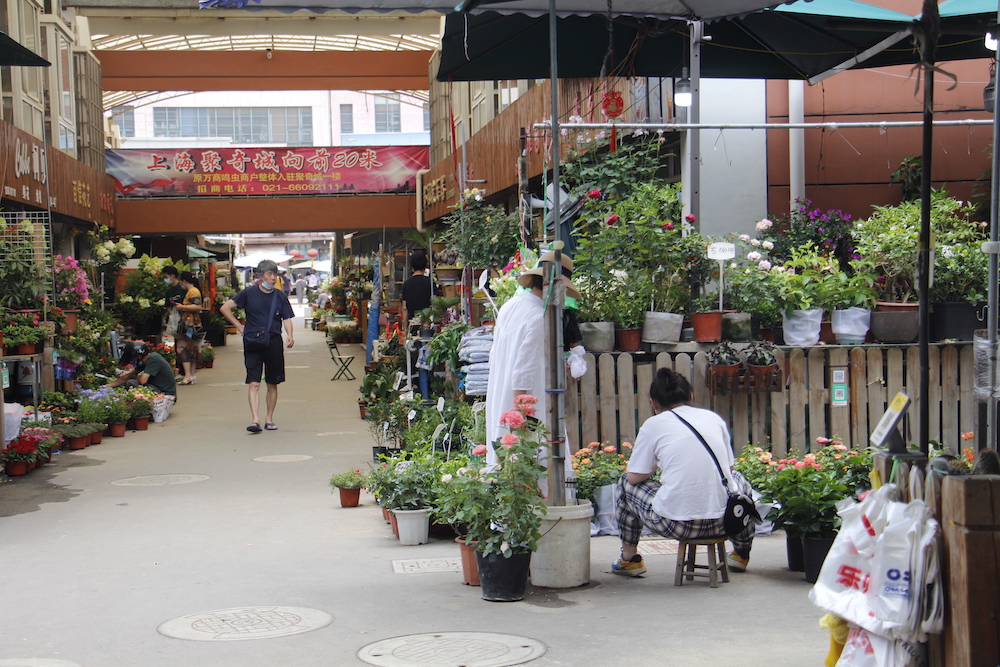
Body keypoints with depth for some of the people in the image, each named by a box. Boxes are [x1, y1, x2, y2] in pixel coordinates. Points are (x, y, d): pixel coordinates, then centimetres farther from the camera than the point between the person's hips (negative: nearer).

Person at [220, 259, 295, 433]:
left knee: (272, 384, 8)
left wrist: (290, 335, -15)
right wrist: (239, 326, 0)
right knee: (254, 383, -10)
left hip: (274, 342, 2)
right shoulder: (249, 293, 1)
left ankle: (269, 418, 19)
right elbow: (225, 308, 5)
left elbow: (287, 318, 4)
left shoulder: (280, 296, 7)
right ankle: (255, 419, -16)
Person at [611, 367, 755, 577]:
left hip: (675, 524, -3)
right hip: (722, 523, 4)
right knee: (739, 480, 38)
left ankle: (629, 558, 32)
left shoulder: (654, 424, 2)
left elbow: (635, 477, 6)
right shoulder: (714, 418, 12)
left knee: (626, 483, 24)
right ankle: (741, 554, 47)